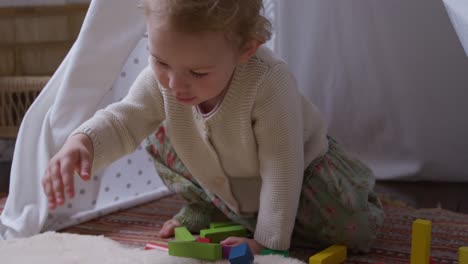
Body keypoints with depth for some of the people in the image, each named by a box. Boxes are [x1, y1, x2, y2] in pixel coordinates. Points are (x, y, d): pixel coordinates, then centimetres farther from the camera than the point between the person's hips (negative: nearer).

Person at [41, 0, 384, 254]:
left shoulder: (269, 83, -43)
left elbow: (281, 170, -37)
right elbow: (124, 121, -29)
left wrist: (268, 242, -33)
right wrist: (82, 142, -52)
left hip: (298, 166, -4)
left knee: (356, 229, -23)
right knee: (160, 140, -6)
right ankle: (207, 208, 13)